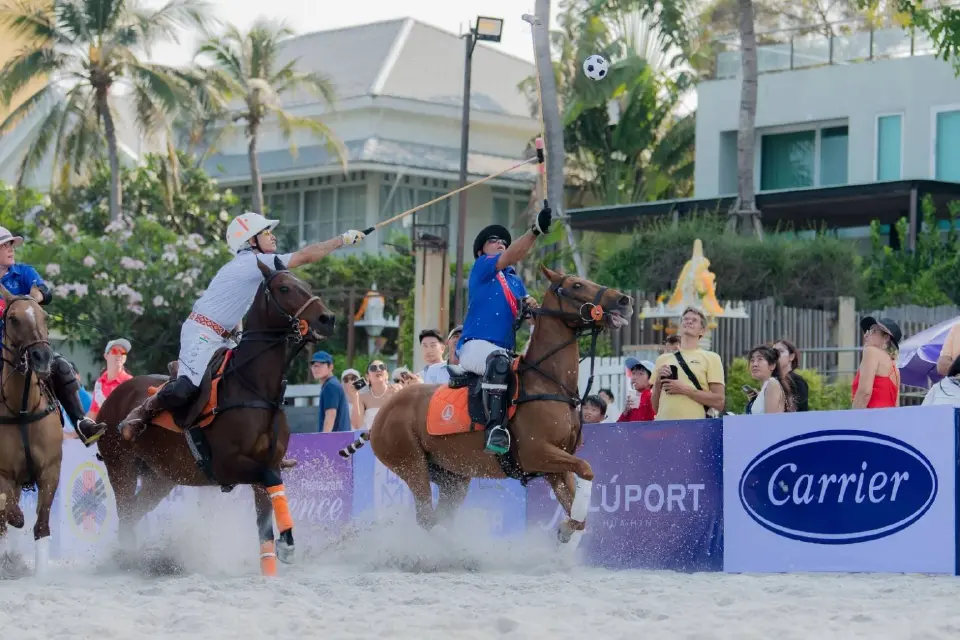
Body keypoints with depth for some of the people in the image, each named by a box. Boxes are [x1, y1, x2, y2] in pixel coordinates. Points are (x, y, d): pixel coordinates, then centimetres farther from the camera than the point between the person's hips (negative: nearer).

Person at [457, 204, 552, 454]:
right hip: (475, 346, -8)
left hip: (506, 350, 8)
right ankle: (495, 426, -48)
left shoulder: (515, 280, 27)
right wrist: (535, 230, -24)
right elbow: (510, 257, -11)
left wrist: (530, 304, -10)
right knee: (498, 360, -39)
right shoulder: (481, 267, 7)